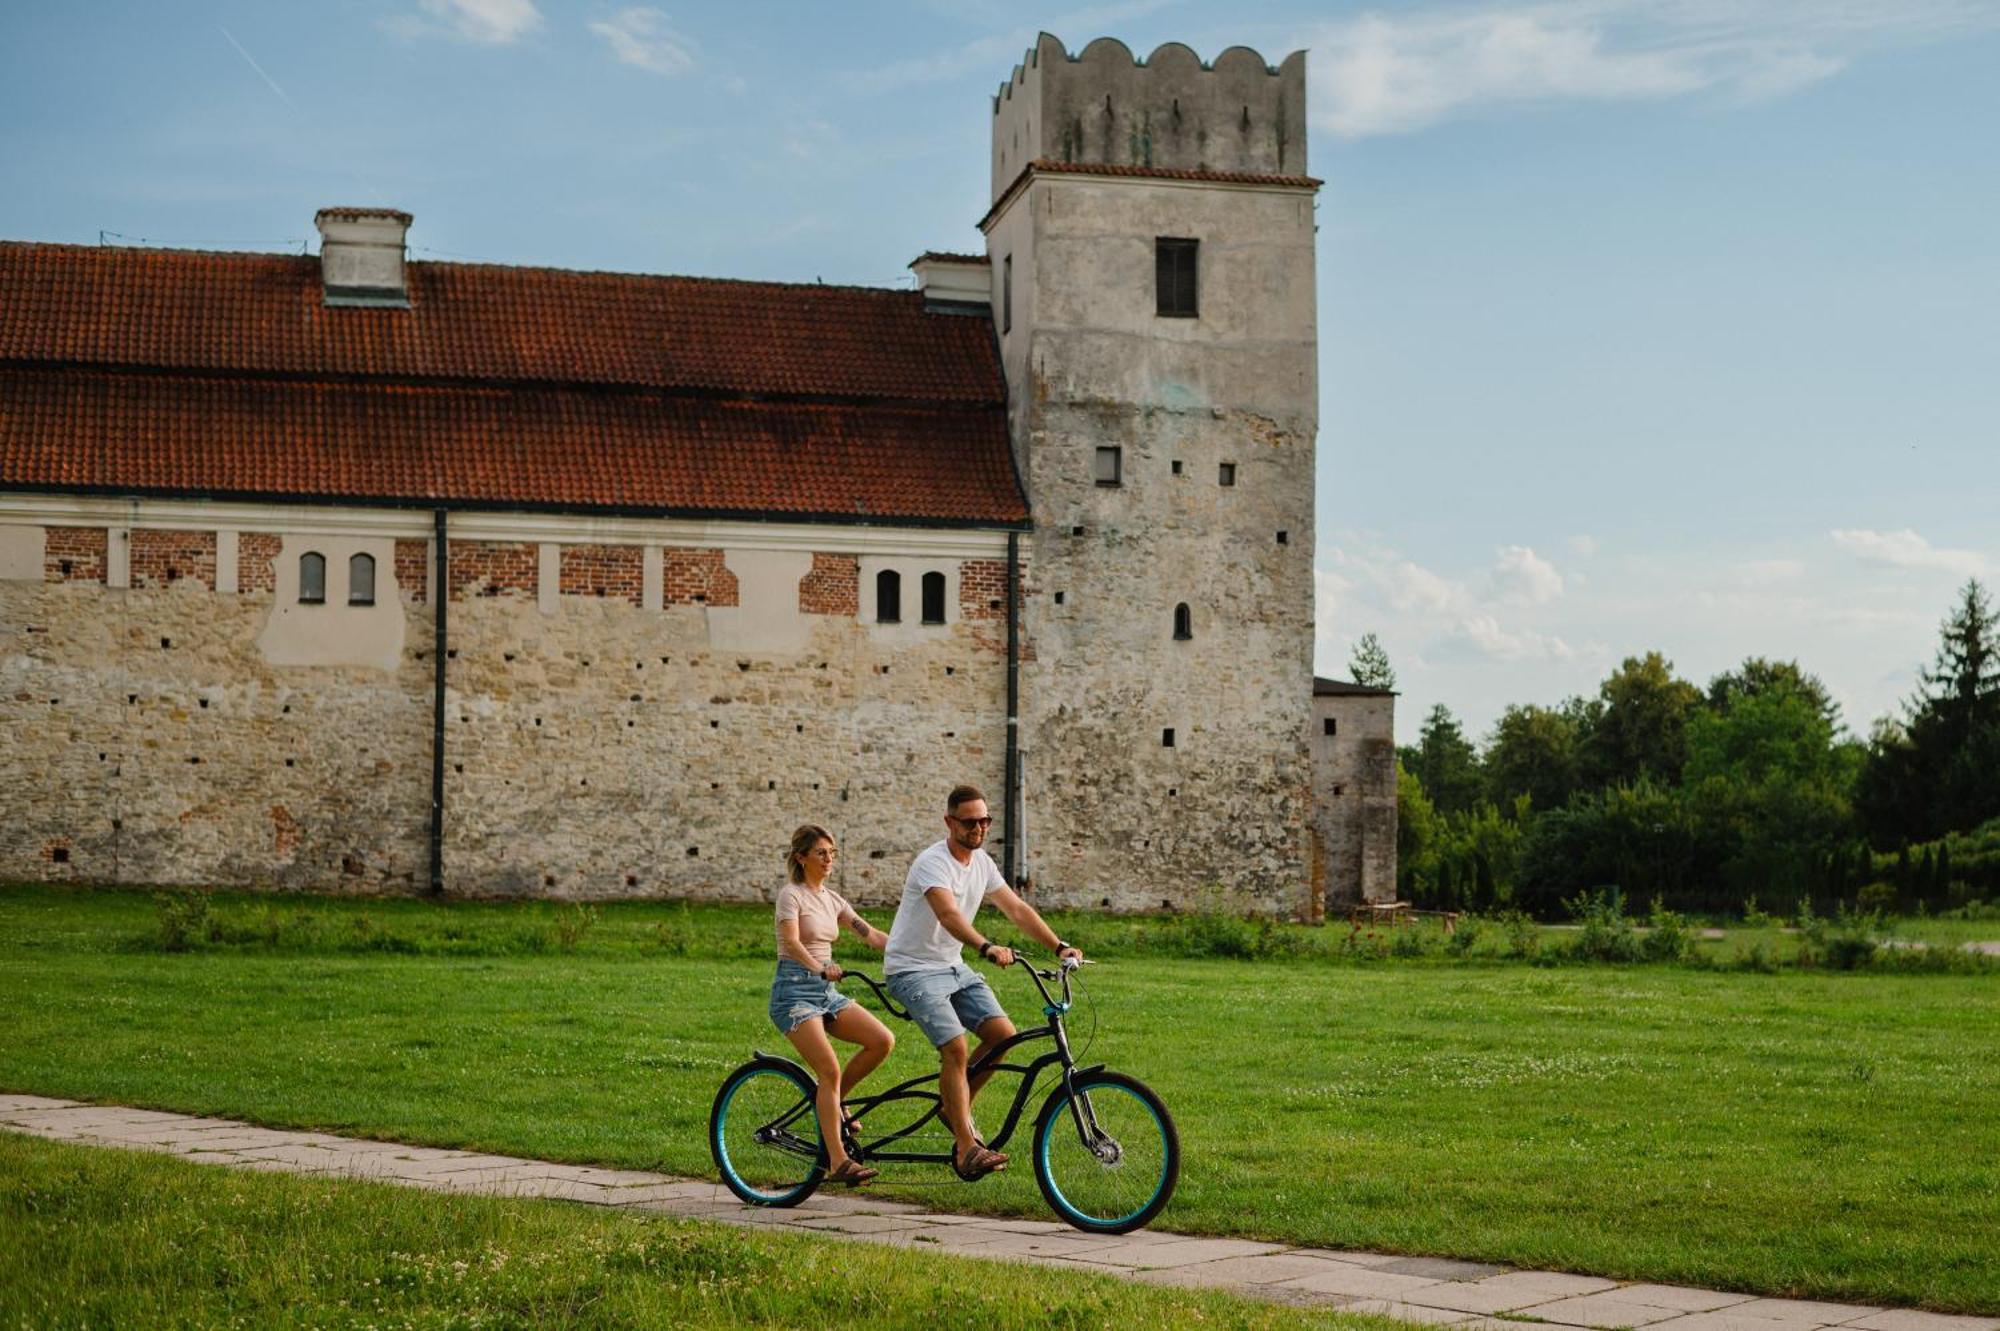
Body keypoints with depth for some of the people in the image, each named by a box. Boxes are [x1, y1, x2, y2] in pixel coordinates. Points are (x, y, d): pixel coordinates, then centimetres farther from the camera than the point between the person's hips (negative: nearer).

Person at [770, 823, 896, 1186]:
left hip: (827, 991, 7)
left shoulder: (832, 899, 14)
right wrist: (821, 970, -41)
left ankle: (832, 1101, 8)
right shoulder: (791, 895, -8)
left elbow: (872, 935, 8)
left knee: (883, 1040, -12)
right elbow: (792, 942, -24)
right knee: (830, 1070, -20)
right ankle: (838, 1161, -18)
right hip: (794, 990, -7)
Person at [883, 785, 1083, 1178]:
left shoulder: (982, 863, 5)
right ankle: (966, 1149, -19)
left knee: (1002, 1033, -7)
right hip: (912, 969, -8)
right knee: (955, 1047, -22)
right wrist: (987, 947, -54)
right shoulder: (933, 863, -21)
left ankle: (955, 1104, 13)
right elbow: (948, 914, -38)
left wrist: (1059, 947, -7)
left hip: (952, 967, 8)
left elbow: (1017, 909, 5)